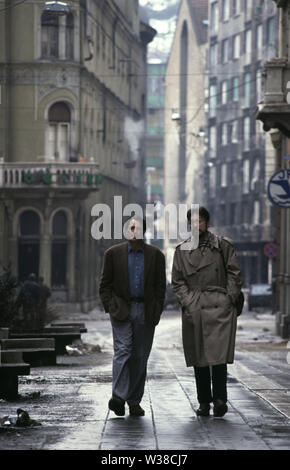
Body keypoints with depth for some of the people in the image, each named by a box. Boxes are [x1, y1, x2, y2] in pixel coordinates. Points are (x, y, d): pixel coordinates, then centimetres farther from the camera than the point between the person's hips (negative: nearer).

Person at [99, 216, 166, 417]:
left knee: (140, 357, 5)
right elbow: (105, 284, 7)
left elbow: (160, 286, 9)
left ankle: (134, 401, 12)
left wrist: (157, 312, 1)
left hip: (145, 311, 2)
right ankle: (118, 395, -22)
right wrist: (111, 307, -4)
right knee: (122, 351, -16)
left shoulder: (156, 255, 7)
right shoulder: (113, 253, 4)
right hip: (122, 309, -2)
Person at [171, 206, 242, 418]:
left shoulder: (223, 246, 4)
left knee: (218, 355, -13)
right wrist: (188, 302, -1)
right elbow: (178, 282, 12)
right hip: (194, 311, 3)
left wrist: (228, 300, -4)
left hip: (220, 307, -3)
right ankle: (204, 402, 11)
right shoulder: (182, 250, 11)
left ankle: (220, 398, -7)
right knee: (199, 359, 4)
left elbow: (235, 275, 5)